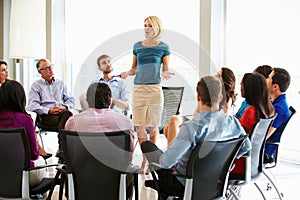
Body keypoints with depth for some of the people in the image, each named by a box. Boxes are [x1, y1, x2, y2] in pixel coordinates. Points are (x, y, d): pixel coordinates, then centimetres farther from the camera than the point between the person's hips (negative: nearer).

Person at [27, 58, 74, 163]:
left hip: (63, 113, 4)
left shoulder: (61, 83, 27)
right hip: (46, 116, -3)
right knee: (67, 121, -35)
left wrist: (65, 107, -3)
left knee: (66, 114, -35)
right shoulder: (36, 86, 14)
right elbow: (32, 105, -1)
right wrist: (49, 110, -15)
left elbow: (70, 100, 21)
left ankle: (62, 151, -39)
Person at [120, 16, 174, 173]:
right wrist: (127, 73, -3)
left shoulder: (163, 47, 3)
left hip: (154, 89, -3)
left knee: (153, 126, 2)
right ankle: (145, 158, 12)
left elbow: (166, 70, 5)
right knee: (139, 126, 1)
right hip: (138, 89, 3)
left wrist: (165, 74, -17)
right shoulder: (137, 46, 12)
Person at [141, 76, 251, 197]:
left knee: (146, 145, 10)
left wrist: (162, 159, -10)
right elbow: (246, 147, 6)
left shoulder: (191, 127, -32)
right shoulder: (233, 122, -13)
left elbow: (167, 162, -34)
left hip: (186, 186, -6)